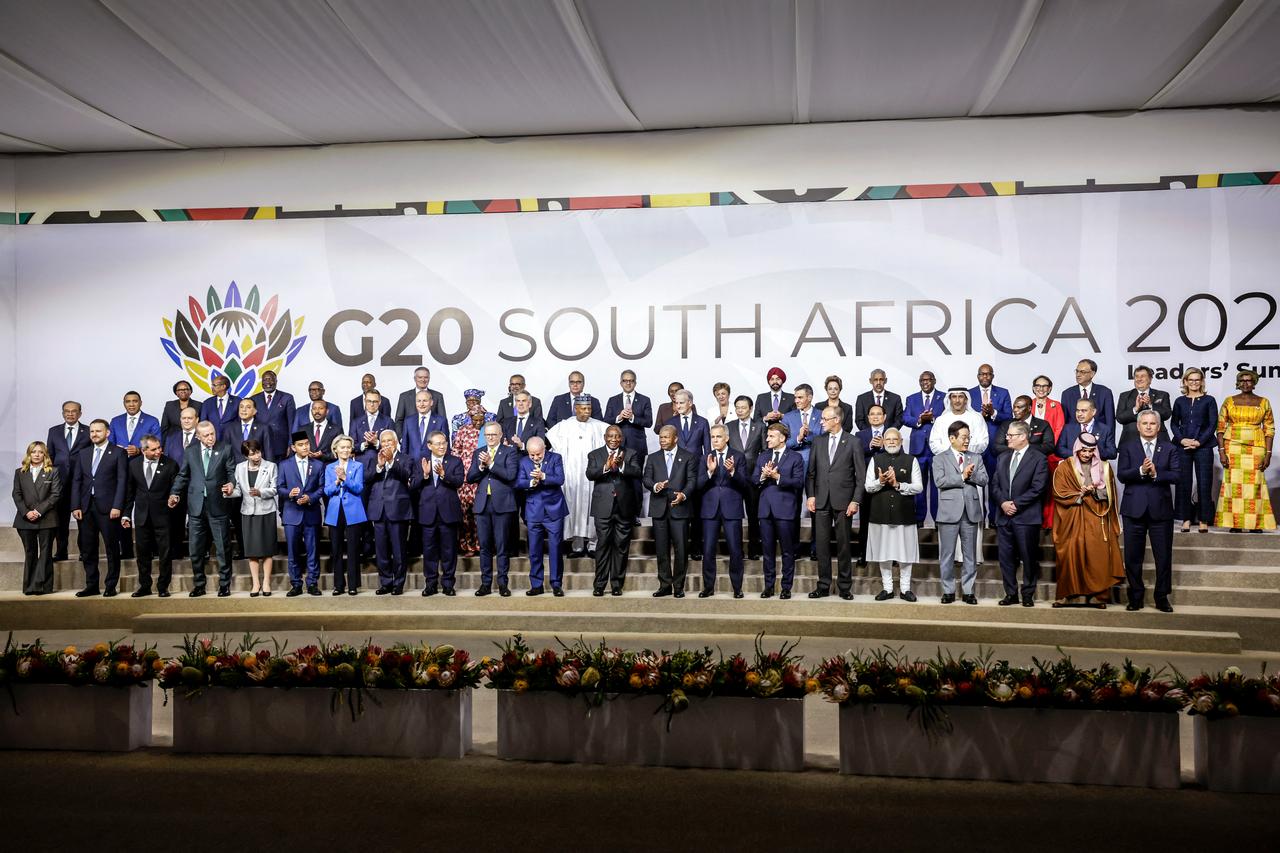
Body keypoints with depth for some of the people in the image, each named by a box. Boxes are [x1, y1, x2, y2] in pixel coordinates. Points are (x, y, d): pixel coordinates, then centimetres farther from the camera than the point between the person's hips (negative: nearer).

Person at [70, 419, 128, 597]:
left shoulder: (118, 453, 1)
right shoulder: (83, 454, 15)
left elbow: (122, 481, -5)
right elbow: (76, 481, 12)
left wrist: (117, 506, -13)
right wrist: (75, 506, 2)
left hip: (108, 508, -5)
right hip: (86, 508, 5)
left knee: (112, 549, 0)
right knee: (87, 549, 7)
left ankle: (111, 586, 7)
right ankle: (91, 585, 15)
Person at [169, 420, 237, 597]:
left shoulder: (225, 450, 3)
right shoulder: (190, 452, 10)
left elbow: (232, 472, 0)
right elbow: (182, 475, 12)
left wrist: (231, 484, -21)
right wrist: (174, 493, -2)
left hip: (218, 506, -2)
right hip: (196, 507, 2)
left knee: (223, 548, 2)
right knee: (196, 549, 7)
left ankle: (224, 584, 12)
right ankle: (198, 584, 19)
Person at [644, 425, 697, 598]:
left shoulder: (688, 457, 7)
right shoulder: (652, 458, 14)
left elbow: (692, 480, -1)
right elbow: (646, 478, 6)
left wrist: (684, 494, -19)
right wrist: (655, 486, -16)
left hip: (679, 508, -2)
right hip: (659, 508, 2)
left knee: (681, 549, -3)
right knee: (662, 550, 5)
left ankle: (678, 586, 6)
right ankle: (665, 585, 13)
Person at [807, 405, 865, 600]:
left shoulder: (853, 443, 0)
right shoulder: (818, 442, 10)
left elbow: (861, 475, -1)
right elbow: (810, 472, 12)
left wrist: (855, 501, -8)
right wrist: (811, 495, 1)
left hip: (843, 501, -3)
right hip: (821, 501, 3)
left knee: (844, 545, 3)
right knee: (822, 544, 4)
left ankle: (845, 587, 11)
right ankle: (823, 586, 11)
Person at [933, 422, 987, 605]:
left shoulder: (976, 458, 12)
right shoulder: (940, 458, 3)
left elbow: (984, 480, 2)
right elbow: (940, 481, -11)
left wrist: (971, 474, -14)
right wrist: (962, 477, -10)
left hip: (971, 511, 3)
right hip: (949, 512, -3)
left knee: (970, 555, 6)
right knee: (947, 555, 2)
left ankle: (968, 591, 13)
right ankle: (948, 591, 11)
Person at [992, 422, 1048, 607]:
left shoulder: (1038, 458, -2)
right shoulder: (1003, 458, 16)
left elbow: (1037, 488, -11)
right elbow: (995, 485, 10)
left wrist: (1016, 504, -14)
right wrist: (1003, 503, -7)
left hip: (1026, 517, -5)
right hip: (1004, 516, 5)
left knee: (1028, 558, 1)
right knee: (1006, 557, 6)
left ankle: (1028, 595, 10)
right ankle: (1011, 594, 14)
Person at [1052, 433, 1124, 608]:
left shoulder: (1104, 468, 12)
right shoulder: (1065, 468, 5)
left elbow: (1110, 494, 9)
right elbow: (1059, 493, -2)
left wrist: (1096, 491, -10)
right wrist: (1080, 493, -13)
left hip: (1097, 521, 1)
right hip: (1073, 522, -1)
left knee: (1098, 558, -7)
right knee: (1072, 557, -7)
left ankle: (1098, 596, -3)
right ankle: (1069, 595, -2)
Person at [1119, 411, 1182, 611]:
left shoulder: (1170, 449, 8)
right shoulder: (1127, 448, 8)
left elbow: (1176, 475, -4)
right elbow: (1122, 475, -5)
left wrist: (1156, 474, -19)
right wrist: (1141, 471, -20)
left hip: (1161, 509, 0)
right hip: (1134, 509, 0)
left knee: (1163, 557, 3)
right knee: (1132, 556, 4)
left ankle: (1162, 598, 14)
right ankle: (1136, 597, 15)